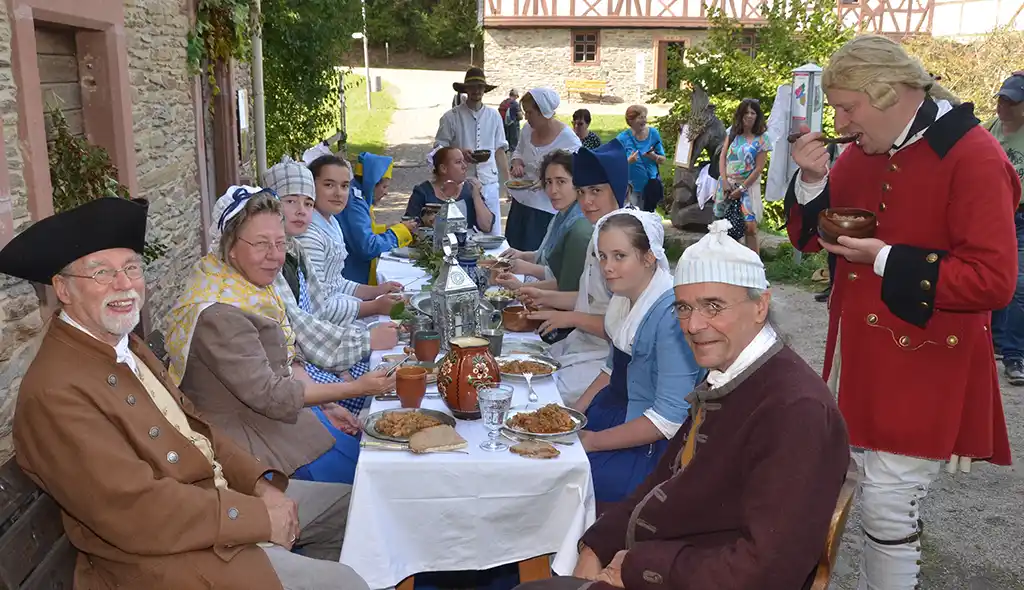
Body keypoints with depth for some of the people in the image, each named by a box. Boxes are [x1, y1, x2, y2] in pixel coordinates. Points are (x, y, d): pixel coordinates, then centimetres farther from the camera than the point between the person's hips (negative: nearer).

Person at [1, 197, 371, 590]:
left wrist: (261, 483, -5)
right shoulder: (55, 391, -23)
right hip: (170, 553, -9)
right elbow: (136, 511, -28)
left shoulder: (127, 347, 6)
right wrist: (259, 516, -21)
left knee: (348, 505, 15)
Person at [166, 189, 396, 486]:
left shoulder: (255, 287, 2)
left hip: (286, 405, 9)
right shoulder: (217, 316, -27)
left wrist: (327, 405, -2)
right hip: (249, 432, -8)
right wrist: (355, 388, -24)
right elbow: (269, 395, -25)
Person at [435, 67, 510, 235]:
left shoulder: (494, 116, 8)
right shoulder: (451, 117, -2)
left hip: (489, 183, 3)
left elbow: (500, 150, 12)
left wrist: (508, 182, 8)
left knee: (493, 233, 6)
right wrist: (459, 152, -18)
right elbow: (440, 148, 1)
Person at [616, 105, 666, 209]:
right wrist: (629, 161, -28)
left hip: (651, 185, 3)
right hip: (632, 187, -3)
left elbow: (662, 159, 4)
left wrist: (654, 156, -18)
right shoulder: (622, 138, -10)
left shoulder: (653, 133, -2)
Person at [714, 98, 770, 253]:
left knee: (750, 227, -12)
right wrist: (724, 181, -6)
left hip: (748, 185, -3)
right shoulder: (733, 132, 6)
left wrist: (742, 188, -11)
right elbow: (722, 156, 5)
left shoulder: (762, 139, -5)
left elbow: (758, 168, -8)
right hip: (727, 184, 4)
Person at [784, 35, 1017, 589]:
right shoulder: (863, 152, 7)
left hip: (922, 366, -7)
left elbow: (993, 280, -20)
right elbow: (809, 237, 11)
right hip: (858, 353, 7)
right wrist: (812, 181, -8)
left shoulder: (972, 155, -15)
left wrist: (886, 260, -21)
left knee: (887, 511, -2)